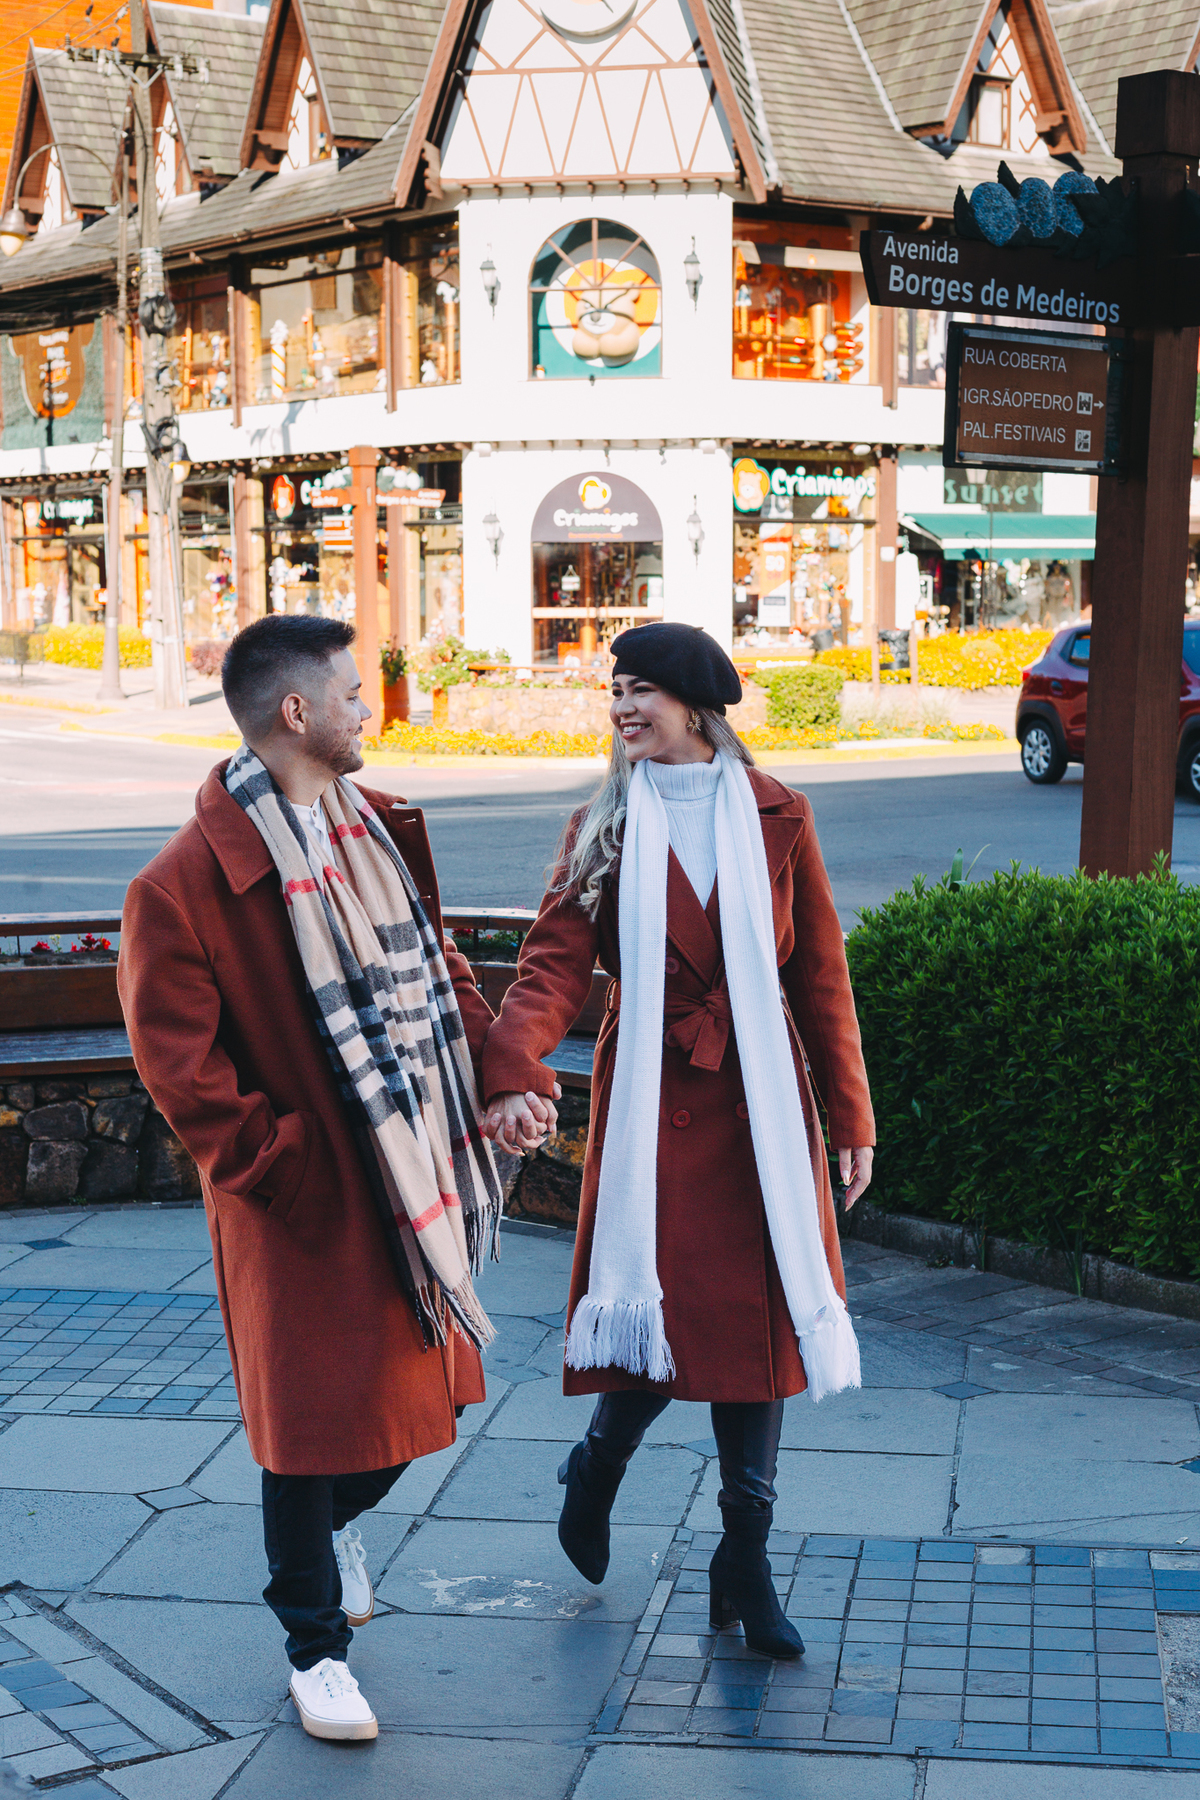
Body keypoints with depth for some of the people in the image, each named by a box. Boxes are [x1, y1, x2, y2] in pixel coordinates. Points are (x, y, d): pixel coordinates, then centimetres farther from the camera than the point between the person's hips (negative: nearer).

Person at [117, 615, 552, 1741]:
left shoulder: (380, 831, 7)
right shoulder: (184, 884, -18)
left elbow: (432, 965, 15)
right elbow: (177, 1064, -16)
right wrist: (272, 1165, -16)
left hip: (415, 1177, 7)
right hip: (303, 1202, -7)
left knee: (415, 1386, 19)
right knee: (311, 1414, 5)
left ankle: (342, 1517, 51)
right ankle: (313, 1648, 24)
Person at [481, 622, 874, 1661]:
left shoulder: (776, 817, 4)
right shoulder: (604, 831, 3)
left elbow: (821, 975, 7)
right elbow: (556, 960, -10)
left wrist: (849, 1114, 6)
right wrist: (514, 1073, -28)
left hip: (762, 1105, 1)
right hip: (653, 1102, -1)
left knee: (759, 1319, 3)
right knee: (662, 1316, -7)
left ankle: (745, 1564, 17)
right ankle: (598, 1466, 27)